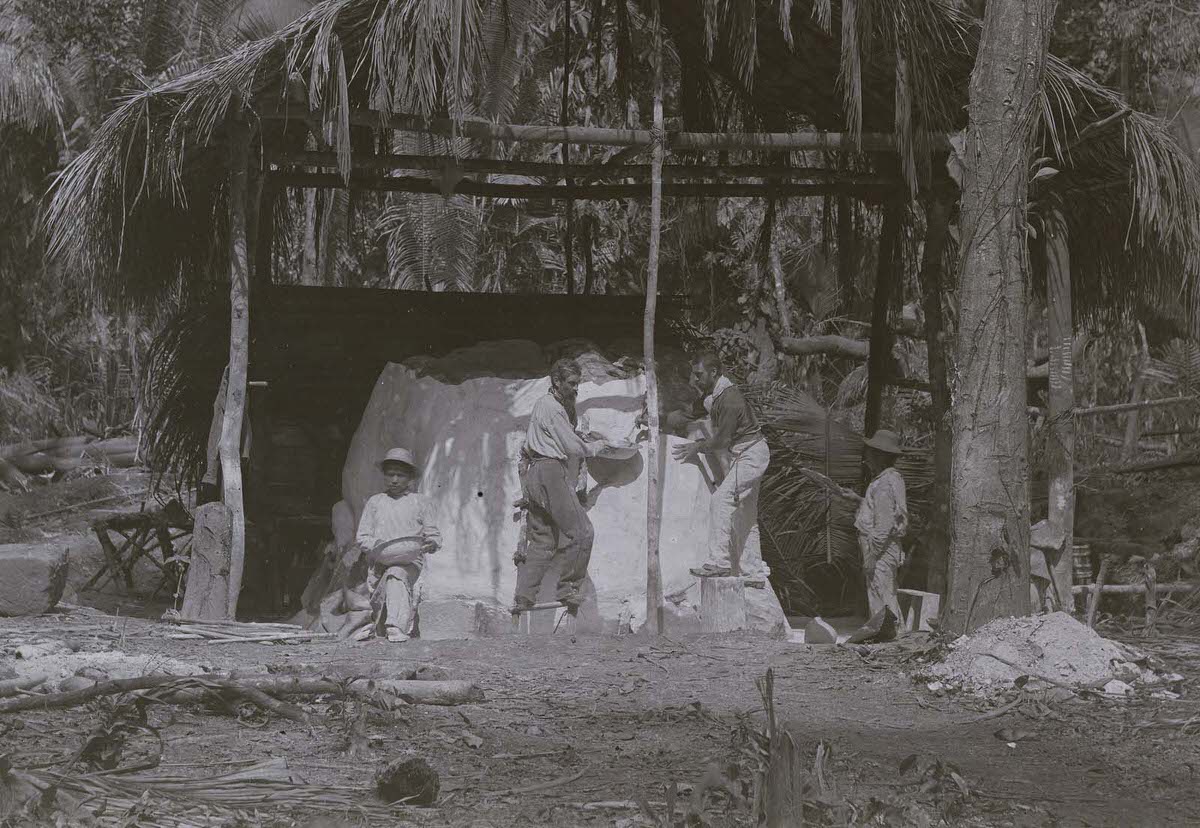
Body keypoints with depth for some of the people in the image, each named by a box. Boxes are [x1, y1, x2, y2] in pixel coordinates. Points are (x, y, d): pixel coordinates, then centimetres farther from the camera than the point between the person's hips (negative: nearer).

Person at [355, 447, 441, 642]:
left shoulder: (421, 502, 16)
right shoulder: (375, 502, 20)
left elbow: (434, 535, 13)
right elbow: (362, 536, 15)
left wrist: (431, 543, -11)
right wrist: (375, 547, -7)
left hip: (410, 561, -5)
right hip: (379, 562, 5)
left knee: (395, 576, -32)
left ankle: (395, 626, -48)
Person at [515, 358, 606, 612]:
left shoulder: (553, 406, 23)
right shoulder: (551, 408, -9)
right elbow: (572, 447, -10)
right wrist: (597, 446, 6)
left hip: (535, 476, 11)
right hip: (550, 472, -11)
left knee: (542, 540, 9)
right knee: (581, 532, -9)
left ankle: (523, 597, 4)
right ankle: (568, 589, -7)